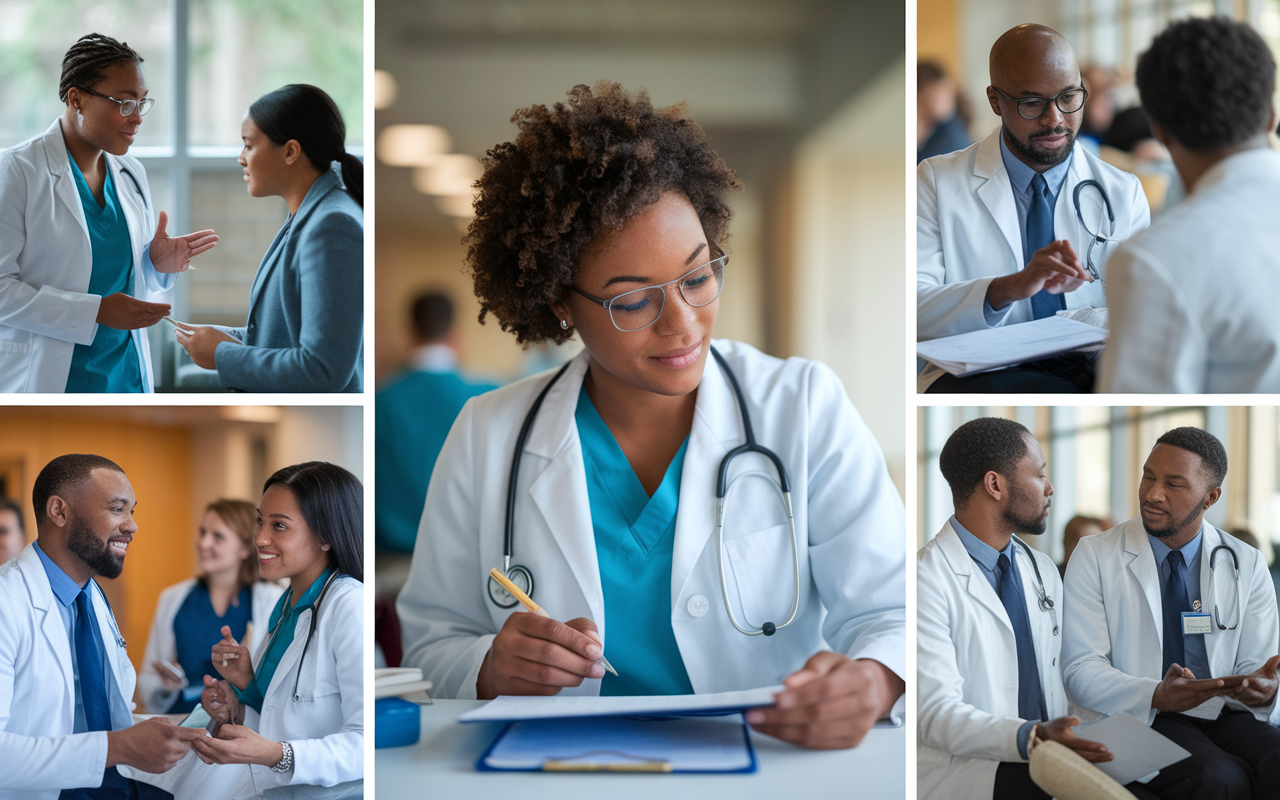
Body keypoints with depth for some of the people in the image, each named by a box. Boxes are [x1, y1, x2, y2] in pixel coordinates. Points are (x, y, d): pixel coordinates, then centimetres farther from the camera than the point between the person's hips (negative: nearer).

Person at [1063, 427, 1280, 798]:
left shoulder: (1248, 565, 10)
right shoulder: (1094, 556, 1)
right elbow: (1081, 669, -6)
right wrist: (1156, 696, -25)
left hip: (1227, 715, 3)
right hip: (1140, 719, -3)